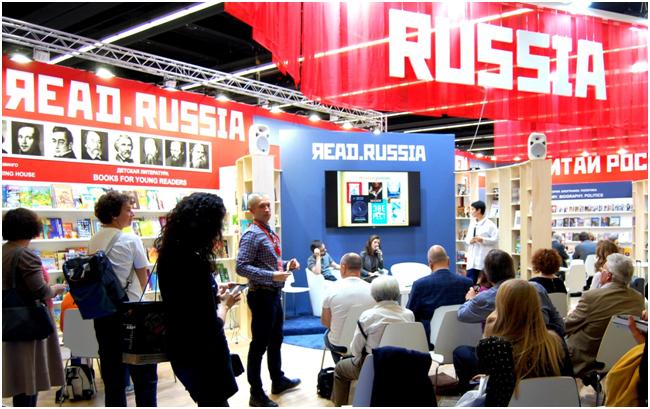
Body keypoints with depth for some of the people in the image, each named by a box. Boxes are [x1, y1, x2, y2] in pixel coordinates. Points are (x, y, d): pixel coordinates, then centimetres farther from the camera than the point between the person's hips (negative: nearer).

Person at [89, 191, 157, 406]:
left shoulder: (93, 242, 3)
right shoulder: (131, 240, -11)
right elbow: (143, 278, -3)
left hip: (101, 310, 5)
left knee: (111, 368, 13)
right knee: (144, 370, 6)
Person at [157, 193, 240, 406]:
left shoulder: (169, 255, -1)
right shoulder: (196, 264, -28)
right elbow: (212, 327, -24)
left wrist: (214, 292, 8)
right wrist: (225, 303, -7)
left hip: (183, 351, 9)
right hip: (202, 356, -9)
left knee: (209, 400, 25)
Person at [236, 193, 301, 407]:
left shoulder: (271, 232, 11)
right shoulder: (252, 234, -16)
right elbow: (241, 267, -24)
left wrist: (287, 265, 3)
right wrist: (272, 276, -29)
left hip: (274, 293, 9)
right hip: (262, 295, -9)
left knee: (276, 340, 21)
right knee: (259, 344, 1)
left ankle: (278, 381, 39)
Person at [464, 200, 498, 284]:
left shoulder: (490, 224, -8)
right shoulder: (472, 223, 14)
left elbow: (495, 240, -12)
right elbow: (467, 237, 18)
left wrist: (482, 240, -22)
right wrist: (469, 240, -5)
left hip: (485, 260, -6)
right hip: (472, 260, 6)